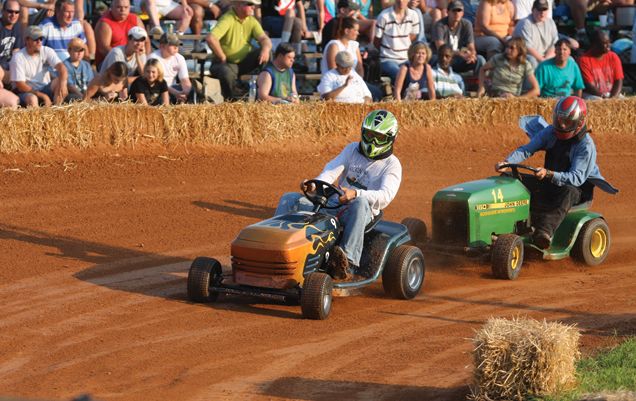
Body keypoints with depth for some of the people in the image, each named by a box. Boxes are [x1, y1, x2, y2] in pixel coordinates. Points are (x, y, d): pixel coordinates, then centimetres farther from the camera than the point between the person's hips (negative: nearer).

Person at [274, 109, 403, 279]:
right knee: (289, 199, -10)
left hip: (361, 214, -5)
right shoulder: (352, 150, 15)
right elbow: (331, 171, 0)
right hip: (332, 206, 5)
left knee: (360, 204, -41)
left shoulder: (391, 165, 1)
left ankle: (348, 263, -53)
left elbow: (385, 196, -17)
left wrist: (355, 194, -35)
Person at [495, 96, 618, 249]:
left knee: (567, 192, -42)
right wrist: (507, 162, -28)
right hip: (549, 182, 6)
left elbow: (576, 178, -30)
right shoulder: (550, 133, -3)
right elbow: (527, 149, -9)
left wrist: (549, 174, -44)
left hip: (578, 188, -6)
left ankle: (545, 230, -59)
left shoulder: (586, 146, -19)